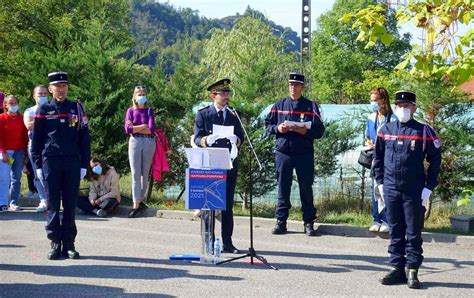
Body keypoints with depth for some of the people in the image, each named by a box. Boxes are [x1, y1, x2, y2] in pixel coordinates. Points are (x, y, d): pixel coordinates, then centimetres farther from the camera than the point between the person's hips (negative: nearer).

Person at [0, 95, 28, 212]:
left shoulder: (21, 118, 10)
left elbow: (25, 135, 11)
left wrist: (26, 152, 6)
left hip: (19, 152, 3)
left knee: (16, 178, 4)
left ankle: (14, 202, 9)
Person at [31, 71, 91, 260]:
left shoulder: (77, 108, 7)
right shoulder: (43, 110, 5)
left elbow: (84, 138, 7)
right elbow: (36, 139, 6)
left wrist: (84, 165, 2)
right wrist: (38, 165, 0)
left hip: (72, 163, 1)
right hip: (50, 162, -1)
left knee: (70, 205, 3)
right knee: (52, 204, 1)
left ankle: (69, 244, 9)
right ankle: (55, 244, 7)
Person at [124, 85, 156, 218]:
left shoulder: (149, 111, 7)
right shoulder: (130, 111, 7)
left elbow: (152, 129, -5)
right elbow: (128, 129, -4)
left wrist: (135, 128, -5)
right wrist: (143, 126, -6)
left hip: (149, 142, 1)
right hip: (135, 142, -1)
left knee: (145, 173, 5)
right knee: (135, 174, -5)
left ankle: (140, 200, 16)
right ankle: (136, 205, -6)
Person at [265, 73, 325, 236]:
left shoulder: (311, 106, 3)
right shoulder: (279, 105, 9)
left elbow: (319, 131, 0)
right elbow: (267, 124, 13)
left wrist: (304, 131, -17)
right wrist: (277, 128, -7)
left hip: (304, 153, -1)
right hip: (283, 152, 2)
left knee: (306, 188, 3)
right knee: (283, 187, 5)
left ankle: (309, 223, 10)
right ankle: (281, 221, 12)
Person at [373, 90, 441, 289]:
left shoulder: (424, 131, -2)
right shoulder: (385, 130, 6)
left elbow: (435, 159, -1)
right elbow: (378, 158, 14)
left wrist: (429, 187, -6)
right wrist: (380, 183, 7)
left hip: (415, 192, -3)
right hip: (391, 190, 3)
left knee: (413, 233, 2)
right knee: (395, 232, 9)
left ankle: (412, 271, 9)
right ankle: (397, 268, 17)